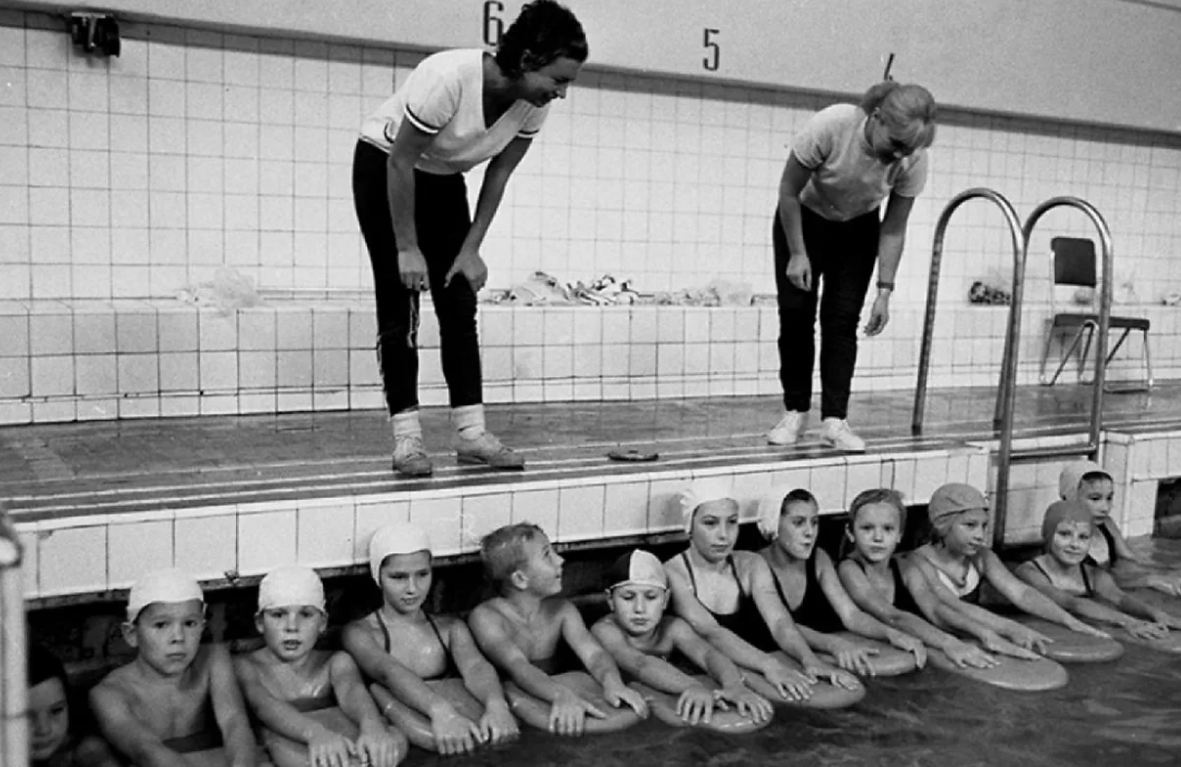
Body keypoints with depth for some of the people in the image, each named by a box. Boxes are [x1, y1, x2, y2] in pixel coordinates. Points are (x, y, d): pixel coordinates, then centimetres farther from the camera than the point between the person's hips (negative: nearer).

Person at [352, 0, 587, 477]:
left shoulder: (534, 104, -17)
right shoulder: (449, 78, -36)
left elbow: (498, 175, -6)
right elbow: (401, 163, -27)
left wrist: (471, 249, -8)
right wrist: (407, 248, -22)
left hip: (443, 180, 5)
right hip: (383, 168, -5)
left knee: (459, 304, -2)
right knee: (399, 305, -9)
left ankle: (471, 433, 0)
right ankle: (406, 438, -6)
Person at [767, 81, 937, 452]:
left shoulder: (914, 159, -26)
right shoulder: (829, 126, -35)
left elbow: (894, 229, -15)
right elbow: (788, 191, -21)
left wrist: (884, 291, -19)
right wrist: (797, 254, -18)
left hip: (858, 230, 2)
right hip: (803, 220, -1)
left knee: (843, 319, -7)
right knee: (795, 313, -6)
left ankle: (834, 419, -3)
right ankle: (795, 411, 6)